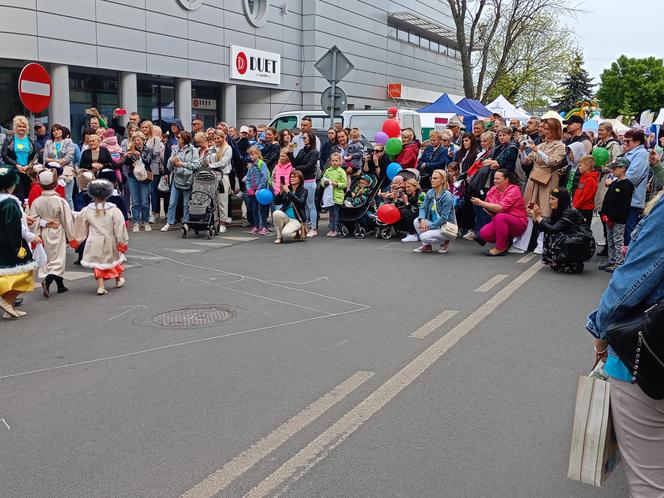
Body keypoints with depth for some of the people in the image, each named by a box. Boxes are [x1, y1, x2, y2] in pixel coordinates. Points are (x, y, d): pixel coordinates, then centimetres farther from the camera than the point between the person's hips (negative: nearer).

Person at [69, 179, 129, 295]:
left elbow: (80, 229, 6)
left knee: (97, 263, 10)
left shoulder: (86, 211, -6)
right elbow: (120, 228, -8)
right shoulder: (114, 210, -12)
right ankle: (118, 280, 41)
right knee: (114, 259, 23)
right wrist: (122, 242, 1)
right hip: (110, 242, 0)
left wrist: (75, 240, 20)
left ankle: (101, 286, 0)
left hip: (95, 242, 0)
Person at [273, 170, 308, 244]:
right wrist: (280, 192, -16)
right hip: (285, 216, 4)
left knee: (286, 234, -30)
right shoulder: (286, 188, 8)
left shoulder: (303, 191, -1)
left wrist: (288, 192, -23)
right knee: (276, 213, -29)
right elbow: (277, 202, 2)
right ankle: (279, 237, -12)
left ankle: (298, 233, 5)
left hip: (296, 219, -4)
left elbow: (301, 202, -21)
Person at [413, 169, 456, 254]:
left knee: (425, 237, -26)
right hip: (434, 224, 7)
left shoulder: (447, 196, -18)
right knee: (416, 221, -17)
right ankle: (426, 246, 0)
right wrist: (422, 220, -23)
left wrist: (429, 226, -21)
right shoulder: (429, 193, 2)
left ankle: (444, 242, 3)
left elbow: (444, 218, -21)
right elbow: (423, 208, -1)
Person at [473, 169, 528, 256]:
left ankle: (500, 248, -22)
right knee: (484, 233, -21)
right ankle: (506, 242, 7)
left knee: (500, 217, -36)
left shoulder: (513, 190, -16)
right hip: (499, 222, 6)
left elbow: (500, 208, -28)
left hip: (518, 224, -6)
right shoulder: (493, 189, 4)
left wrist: (481, 203, -26)